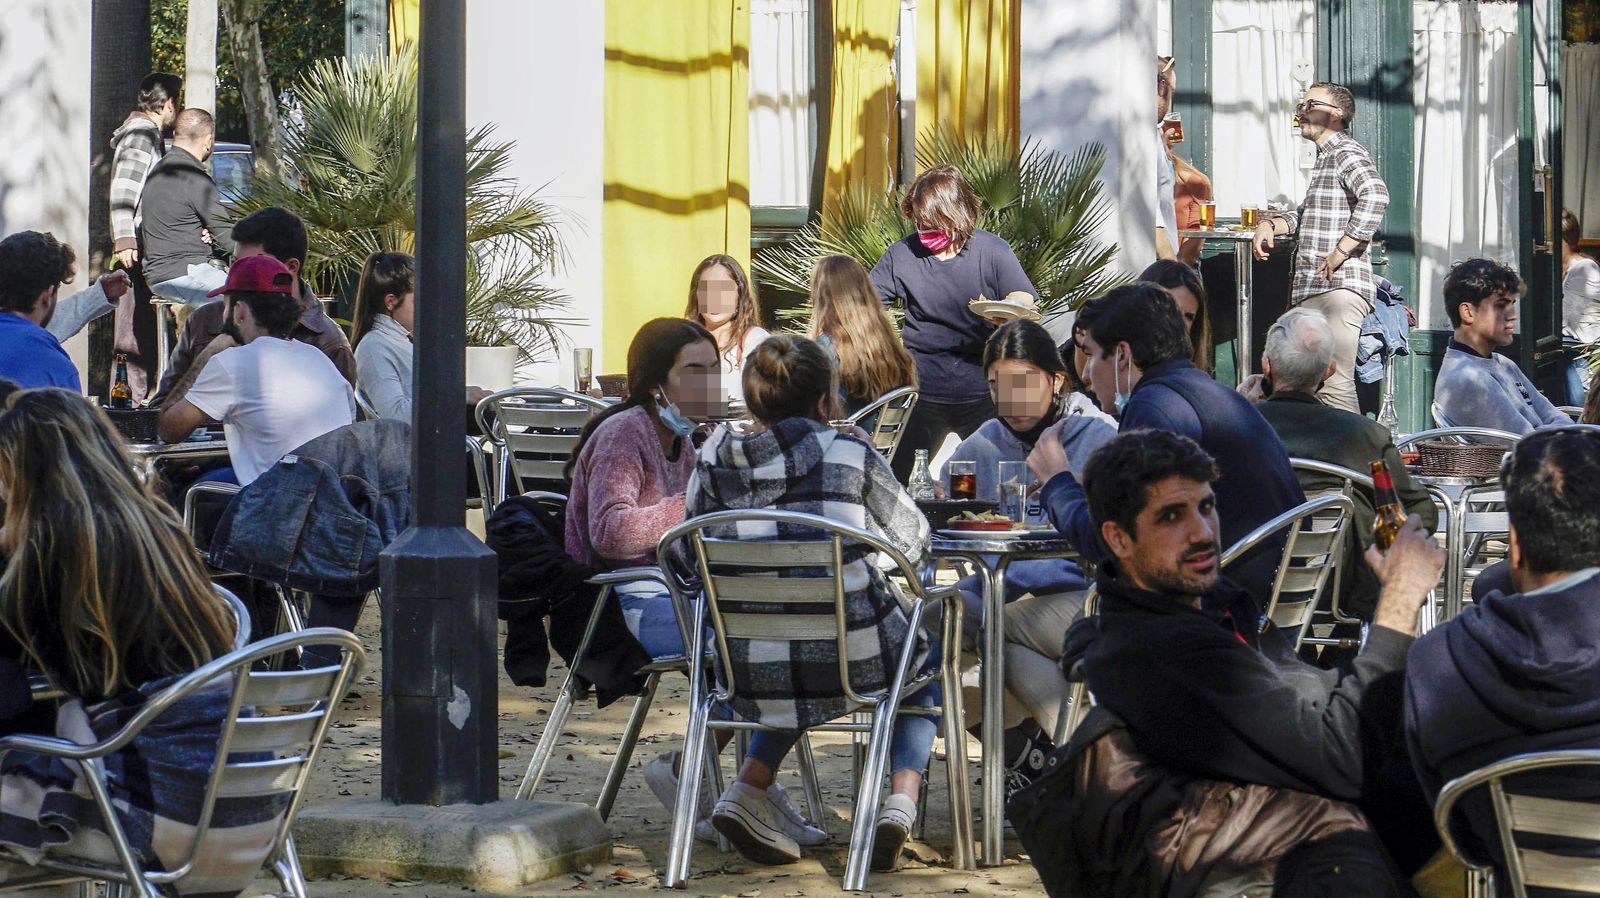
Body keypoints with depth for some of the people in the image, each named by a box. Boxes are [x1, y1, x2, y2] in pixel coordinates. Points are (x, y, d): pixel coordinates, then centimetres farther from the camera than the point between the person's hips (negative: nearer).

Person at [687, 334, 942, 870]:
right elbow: (913, 541, 6)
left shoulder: (715, 461, 0)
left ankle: (749, 786, 19)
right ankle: (901, 797, 9)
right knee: (925, 653, 32)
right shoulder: (848, 454, -6)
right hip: (857, 662, -3)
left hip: (751, 672, 3)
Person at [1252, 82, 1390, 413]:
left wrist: (1340, 254, -24)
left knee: (1333, 386, -18)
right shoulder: (1326, 157, 24)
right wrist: (1270, 223, 15)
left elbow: (1375, 196, -27)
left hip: (1338, 288, -11)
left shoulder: (1347, 153, -8)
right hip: (1313, 290, 11)